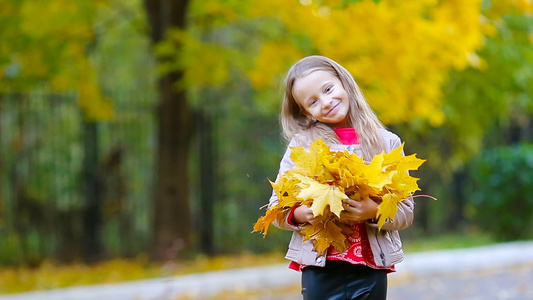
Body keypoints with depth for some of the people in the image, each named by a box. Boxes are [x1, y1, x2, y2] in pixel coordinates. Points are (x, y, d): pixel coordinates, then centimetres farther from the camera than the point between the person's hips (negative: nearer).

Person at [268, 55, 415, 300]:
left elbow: (406, 212, 2)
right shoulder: (302, 144, 3)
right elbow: (276, 208, 4)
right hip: (320, 268, -1)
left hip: (371, 269, 1)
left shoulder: (386, 143, 4)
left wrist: (375, 212, -17)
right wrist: (299, 214, -17)